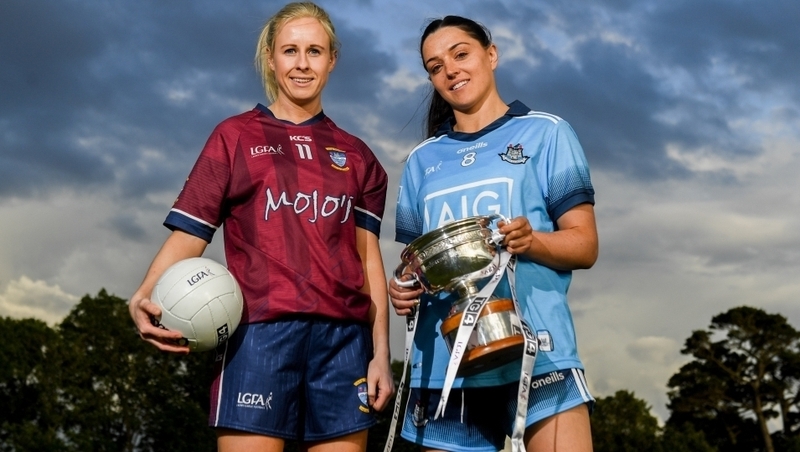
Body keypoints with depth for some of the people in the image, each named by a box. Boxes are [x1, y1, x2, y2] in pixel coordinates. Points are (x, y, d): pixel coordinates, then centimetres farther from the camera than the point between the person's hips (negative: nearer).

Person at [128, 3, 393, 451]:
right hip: (260, 332, -2)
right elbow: (189, 234, 3)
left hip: (343, 338, 3)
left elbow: (368, 258, 12)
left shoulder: (355, 156, 17)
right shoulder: (236, 136, 10)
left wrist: (381, 354, 5)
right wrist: (146, 296, -15)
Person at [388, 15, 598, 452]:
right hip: (442, 360, 4)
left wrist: (532, 242, -17)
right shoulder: (422, 161, 19)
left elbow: (585, 244, 3)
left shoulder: (546, 133, 8)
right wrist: (402, 288, -1)